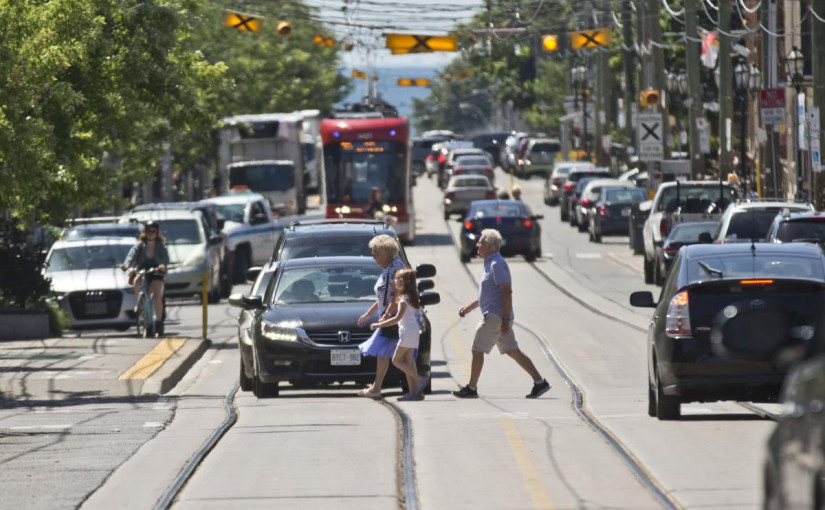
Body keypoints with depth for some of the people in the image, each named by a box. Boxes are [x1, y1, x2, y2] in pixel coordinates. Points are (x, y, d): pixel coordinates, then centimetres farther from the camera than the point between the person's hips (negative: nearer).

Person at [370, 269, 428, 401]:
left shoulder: (404, 298, -13)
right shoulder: (411, 296, 15)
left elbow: (398, 318, -18)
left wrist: (379, 325, -15)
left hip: (407, 331, -9)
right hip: (414, 331, 9)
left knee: (396, 360, -7)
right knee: (407, 361, 7)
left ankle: (420, 380, -13)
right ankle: (414, 391, 2)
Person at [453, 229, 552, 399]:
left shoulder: (497, 264, -14)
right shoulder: (491, 263, 18)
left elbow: (507, 292, -21)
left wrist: (506, 319, -25)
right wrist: (469, 307, 29)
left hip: (495, 317, -10)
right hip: (494, 316, 10)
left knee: (478, 350, -2)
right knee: (513, 351, 9)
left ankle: (471, 389, 4)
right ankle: (539, 382, 6)